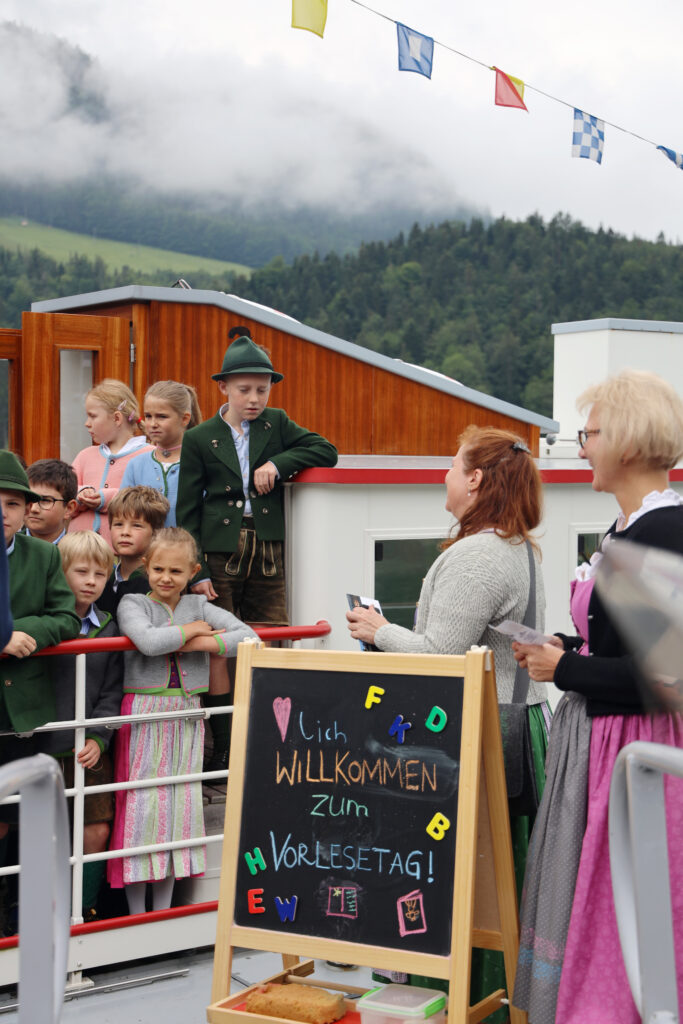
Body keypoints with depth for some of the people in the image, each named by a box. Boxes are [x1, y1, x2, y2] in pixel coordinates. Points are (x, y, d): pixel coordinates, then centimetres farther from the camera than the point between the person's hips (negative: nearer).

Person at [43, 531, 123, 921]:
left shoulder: (108, 628, 6)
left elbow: (112, 692, 5)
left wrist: (98, 738, -4)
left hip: (90, 749, 3)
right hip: (44, 747, -3)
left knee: (97, 830, 3)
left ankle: (84, 907, 20)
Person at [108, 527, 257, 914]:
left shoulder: (199, 606, 8)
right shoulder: (133, 604, -3)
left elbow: (248, 637, -3)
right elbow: (147, 640, -25)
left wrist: (205, 643, -13)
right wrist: (188, 630, -11)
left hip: (187, 714, 4)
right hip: (144, 715, -4)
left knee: (181, 802, 7)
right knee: (142, 804, -3)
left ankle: (163, 909, 18)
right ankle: (136, 915, 7)